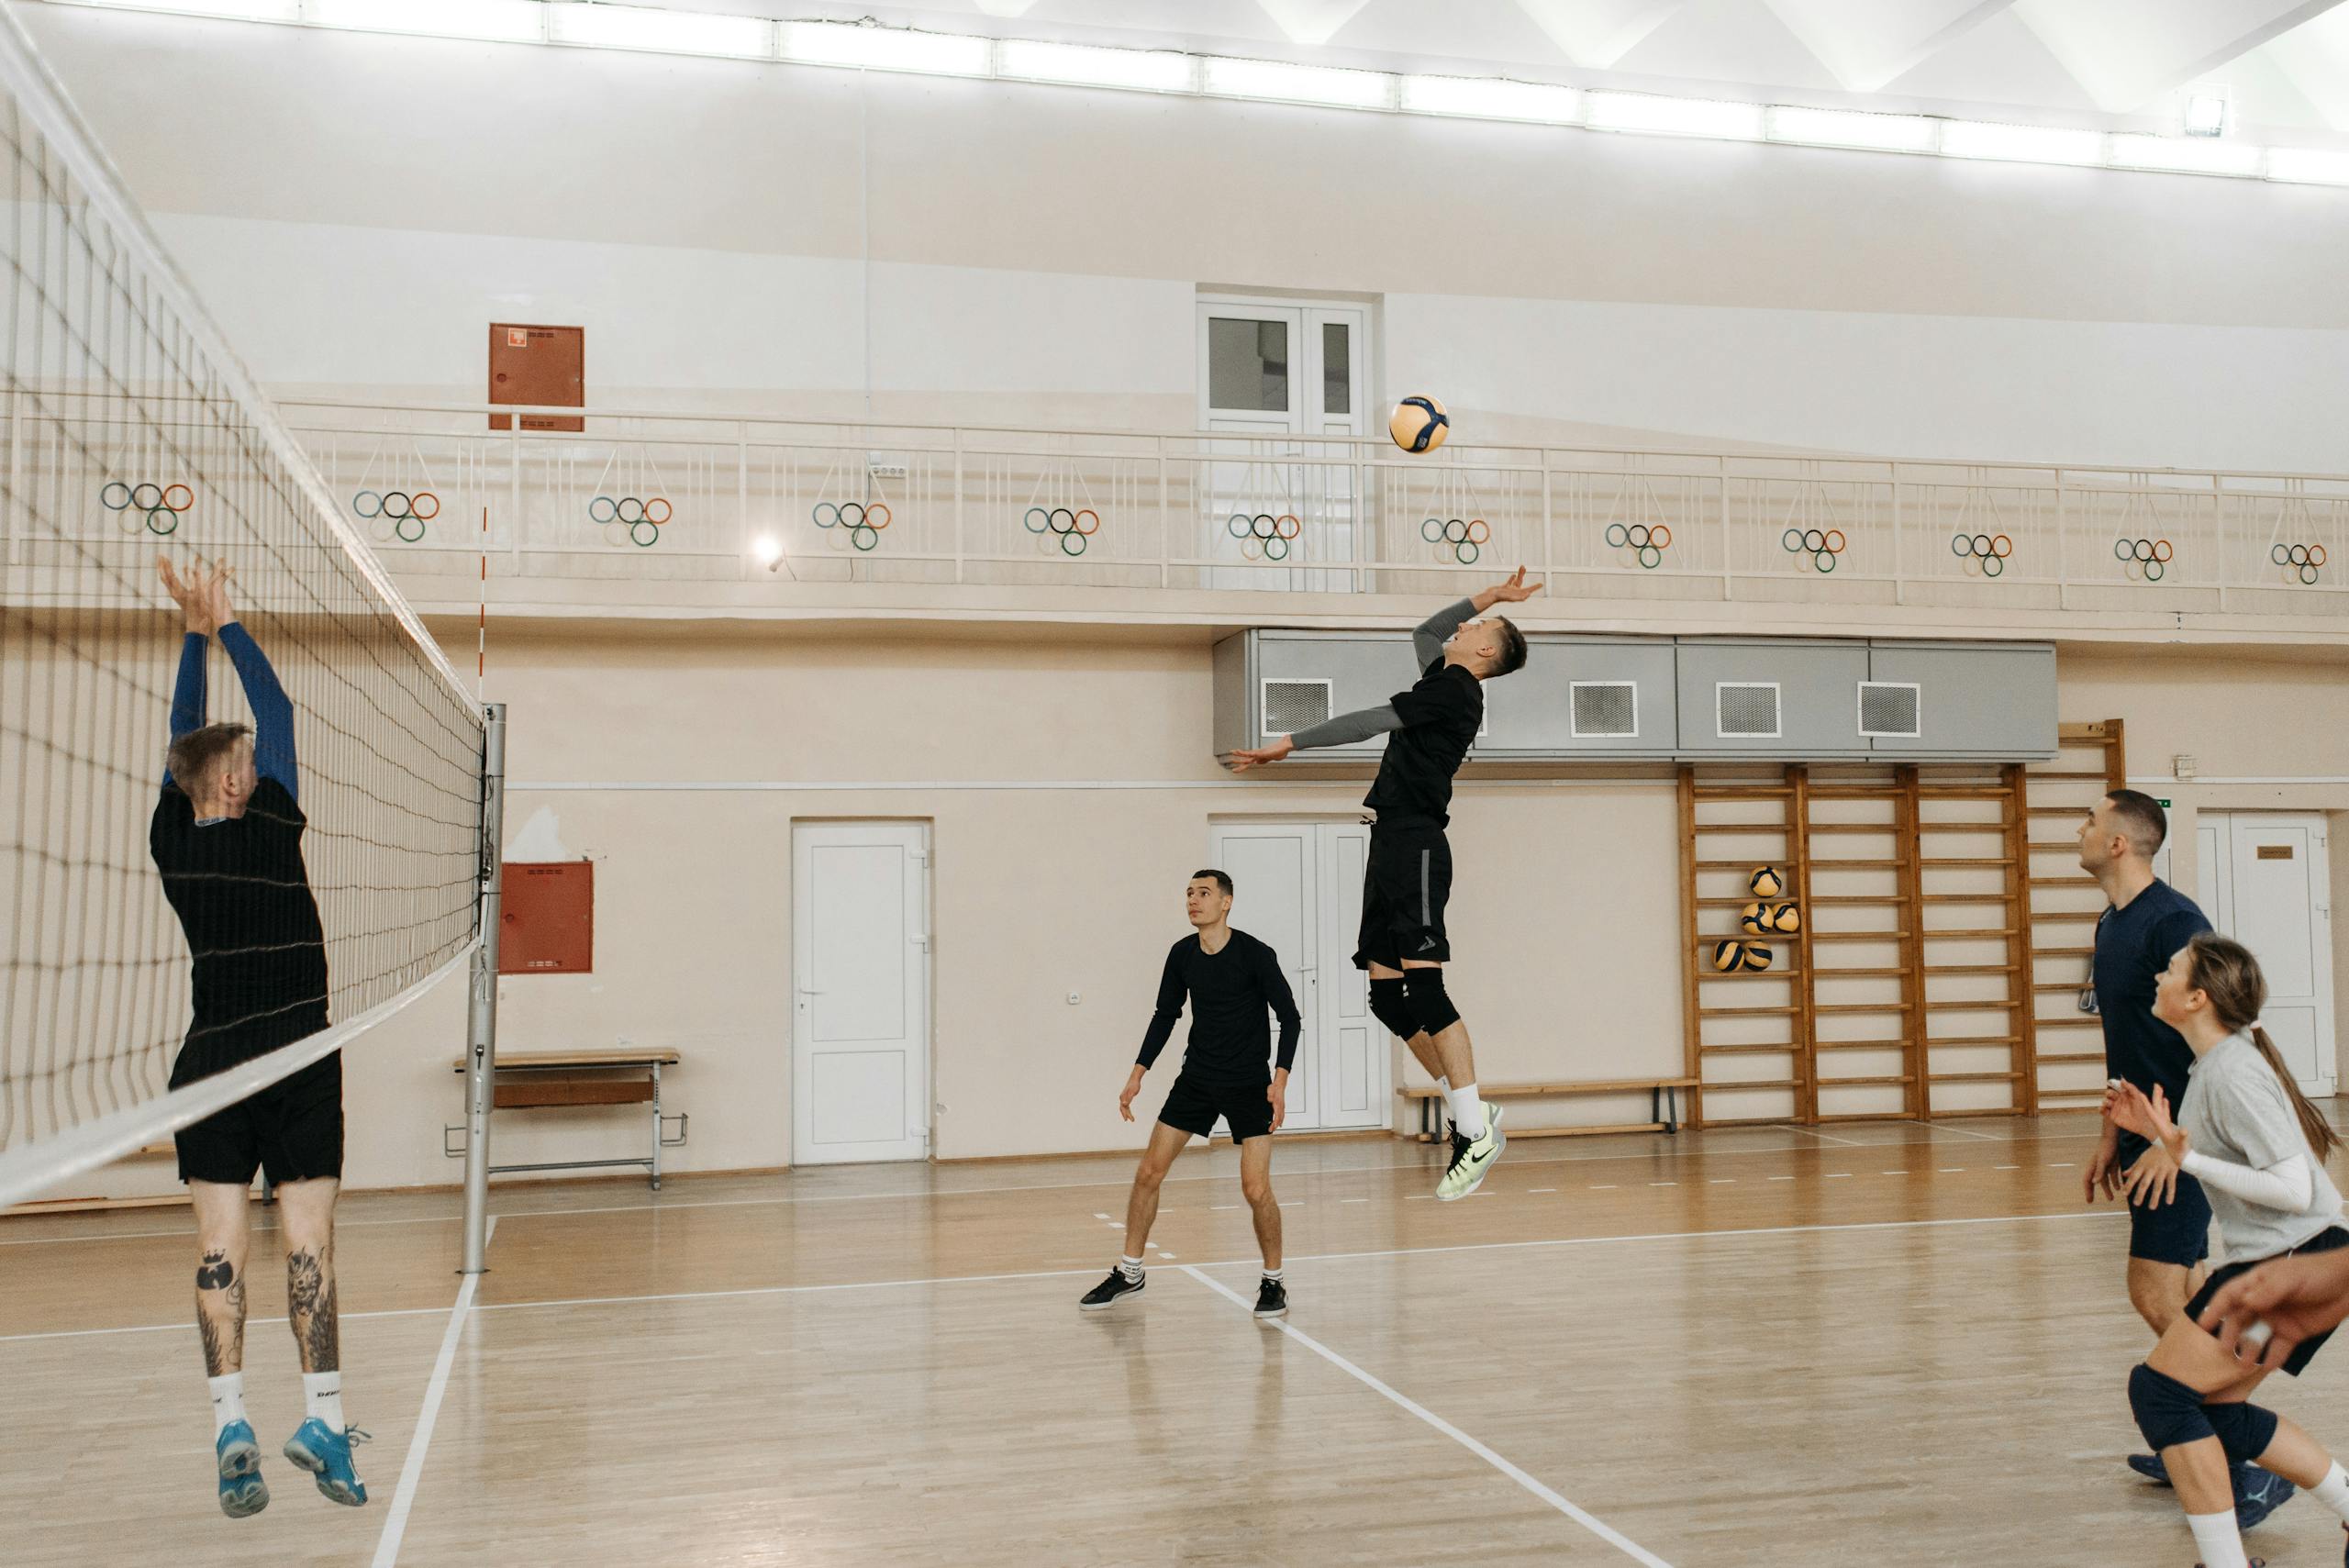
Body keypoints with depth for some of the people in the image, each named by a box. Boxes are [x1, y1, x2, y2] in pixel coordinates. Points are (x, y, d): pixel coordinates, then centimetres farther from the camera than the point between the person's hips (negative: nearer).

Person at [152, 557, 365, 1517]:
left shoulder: (171, 842, 1)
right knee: (307, 1238, -2)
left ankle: (230, 1421, -4)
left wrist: (194, 631, 21)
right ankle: (322, 1416, -4)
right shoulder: (272, 828, -8)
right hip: (298, 1057, -3)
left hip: (210, 1060, 3)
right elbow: (275, 710, 2)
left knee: (220, 1243, 2)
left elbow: (185, 737, 15)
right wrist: (222, 622, 10)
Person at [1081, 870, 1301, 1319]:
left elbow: (1290, 1017, -11)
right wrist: (1138, 1073, 6)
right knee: (1148, 1172, 2)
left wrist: (1280, 1079, -21)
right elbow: (1165, 1015, 12)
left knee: (1256, 1190, -12)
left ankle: (1273, 1281, 11)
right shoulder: (1182, 954, -1)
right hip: (1197, 1077, 5)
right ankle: (1129, 1272, 18)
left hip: (1248, 1083, -5)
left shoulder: (1255, 954, -15)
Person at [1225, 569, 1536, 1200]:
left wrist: (1288, 744, -12)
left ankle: (1476, 1132, -12)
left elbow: (1369, 722, -13)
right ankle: (1471, 1117, 10)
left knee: (1422, 988, -16)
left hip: (1415, 844, -10)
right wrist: (1489, 596, 36)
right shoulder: (1447, 684, 22)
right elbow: (1424, 630, 42)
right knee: (1387, 995, 5)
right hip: (1395, 843, 10)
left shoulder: (1453, 688, -5)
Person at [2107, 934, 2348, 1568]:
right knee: (2215, 1408, 16)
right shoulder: (2213, 1064, 12)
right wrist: (2155, 1131, 8)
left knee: (2159, 1389, -9)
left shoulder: (2233, 1072, -19)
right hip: (2277, 1262, 10)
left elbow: (2293, 1189, -23)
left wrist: (2185, 1155, -24)